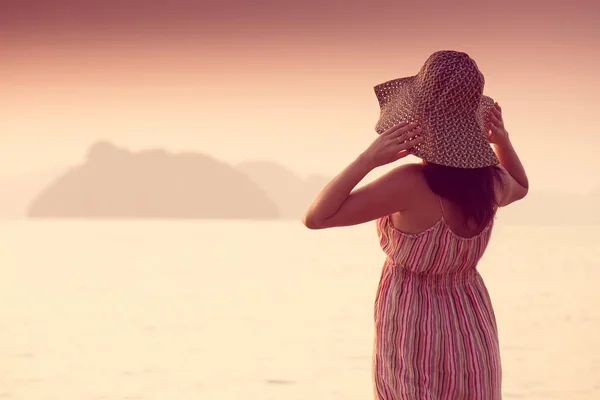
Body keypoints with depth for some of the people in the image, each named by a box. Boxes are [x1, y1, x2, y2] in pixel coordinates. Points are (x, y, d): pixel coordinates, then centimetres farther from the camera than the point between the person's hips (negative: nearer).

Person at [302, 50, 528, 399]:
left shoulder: (410, 185, -28)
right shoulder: (490, 181, -9)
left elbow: (316, 218, -24)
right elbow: (521, 187, 19)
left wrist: (369, 158, -29)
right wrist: (503, 141, 0)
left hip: (417, 338, -5)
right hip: (472, 330, 5)